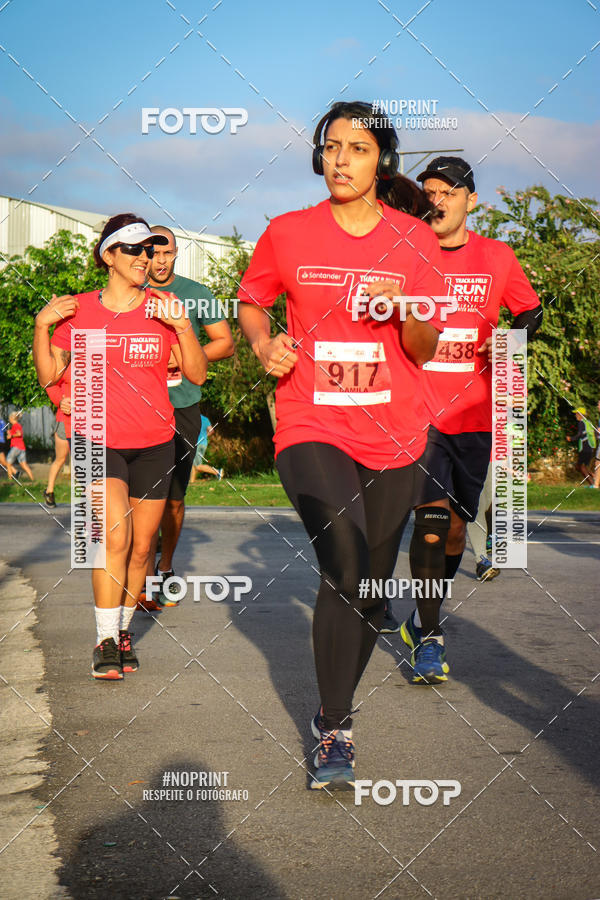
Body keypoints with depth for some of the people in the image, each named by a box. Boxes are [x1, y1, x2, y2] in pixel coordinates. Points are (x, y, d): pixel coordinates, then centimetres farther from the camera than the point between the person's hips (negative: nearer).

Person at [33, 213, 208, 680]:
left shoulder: (163, 308, 2)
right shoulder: (79, 310, 1)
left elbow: (197, 375, -1)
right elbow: (49, 376, 2)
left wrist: (182, 326, -15)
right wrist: (42, 326, -12)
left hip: (154, 443, 2)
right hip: (99, 439, -2)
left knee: (141, 547, 6)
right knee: (115, 533, -20)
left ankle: (123, 629, 25)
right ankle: (105, 641, -11)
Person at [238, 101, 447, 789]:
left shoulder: (414, 241, 4)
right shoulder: (287, 234, 2)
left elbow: (424, 352, 6)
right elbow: (250, 301, 17)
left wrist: (407, 311, -15)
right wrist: (263, 342, -4)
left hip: (393, 434, 3)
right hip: (312, 428, -2)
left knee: (369, 586, 10)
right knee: (345, 568, -23)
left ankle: (331, 711, 33)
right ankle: (336, 732, -11)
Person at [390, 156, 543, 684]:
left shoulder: (497, 257, 4)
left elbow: (531, 311, 17)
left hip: (474, 414, 3)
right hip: (418, 410, -2)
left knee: (455, 525, 9)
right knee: (431, 516, -16)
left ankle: (422, 620, 29)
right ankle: (429, 637, -8)